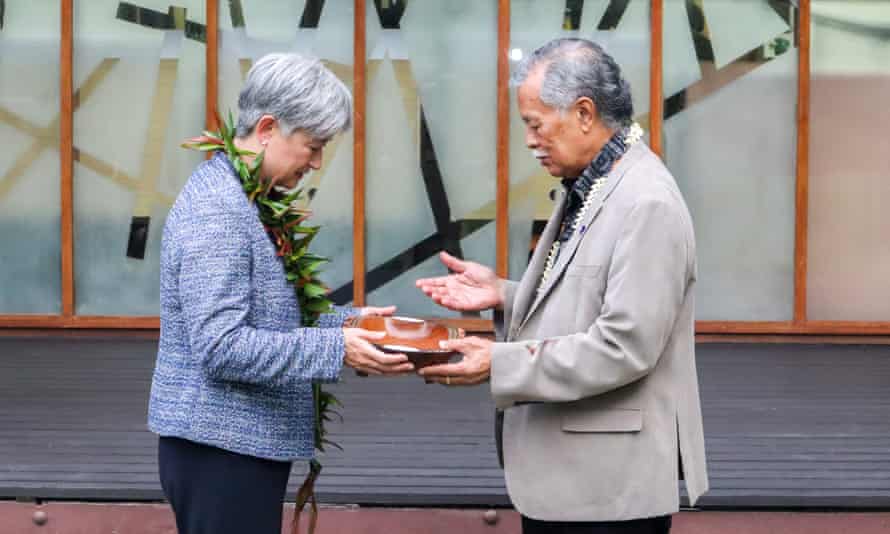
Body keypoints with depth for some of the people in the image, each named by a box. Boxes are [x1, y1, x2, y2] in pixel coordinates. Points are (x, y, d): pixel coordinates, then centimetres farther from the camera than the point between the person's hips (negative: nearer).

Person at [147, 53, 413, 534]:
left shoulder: (234, 196, 13)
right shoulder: (217, 211, -19)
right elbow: (221, 348, -25)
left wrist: (346, 322, 7)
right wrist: (336, 349, -25)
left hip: (236, 441, 10)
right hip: (222, 449, -10)